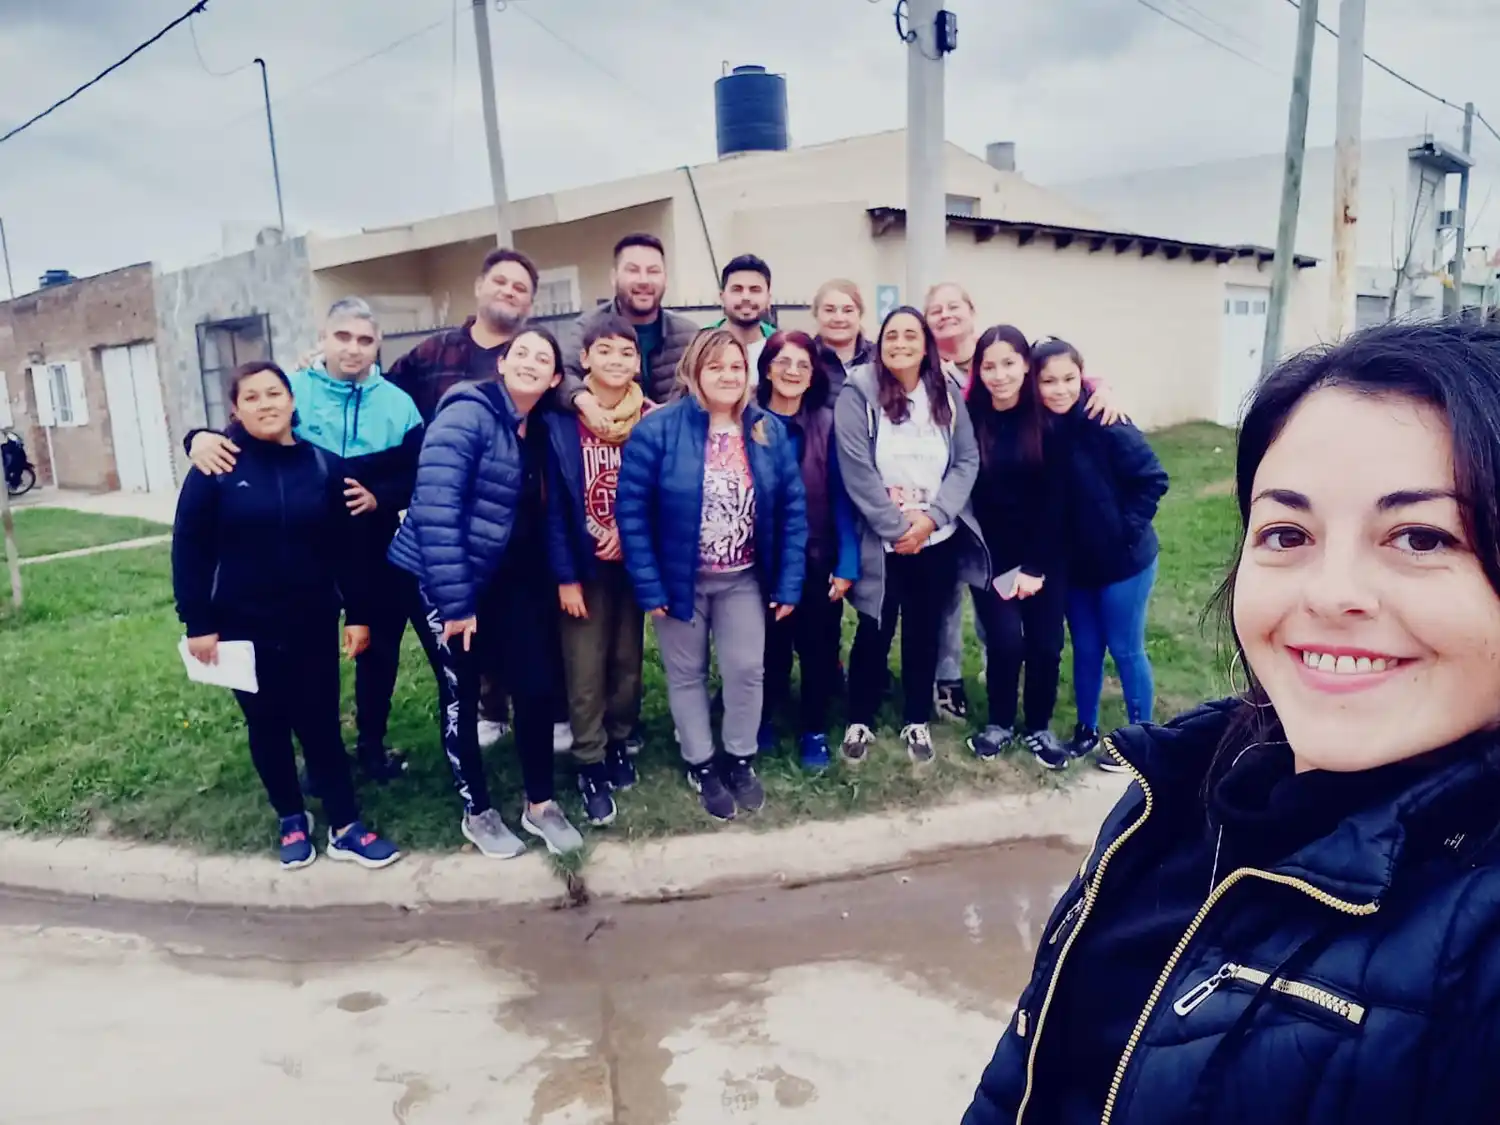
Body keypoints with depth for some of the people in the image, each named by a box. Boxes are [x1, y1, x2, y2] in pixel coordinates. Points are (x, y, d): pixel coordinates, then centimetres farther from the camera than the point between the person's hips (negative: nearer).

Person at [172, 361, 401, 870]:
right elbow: (189, 549, -5)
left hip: (312, 624, 1)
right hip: (244, 627, 0)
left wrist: (358, 613, 2)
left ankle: (345, 827, 14)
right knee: (268, 727, 12)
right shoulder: (217, 470, -6)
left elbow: (346, 547, 3)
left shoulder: (323, 466, 0)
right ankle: (292, 821, 29)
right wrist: (198, 623, -7)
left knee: (321, 724, 5)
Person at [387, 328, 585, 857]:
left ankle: (540, 804, 21)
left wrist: (560, 578, 2)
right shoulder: (468, 415, -17)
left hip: (508, 578, 6)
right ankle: (477, 813, 24)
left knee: (536, 685, 3)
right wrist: (454, 600, -25)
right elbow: (434, 507, -24)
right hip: (445, 578, -6)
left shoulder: (543, 431, 5)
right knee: (461, 696, 7)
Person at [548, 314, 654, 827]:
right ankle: (589, 765, 16)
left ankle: (619, 745, 33)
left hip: (633, 562, 3)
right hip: (584, 565, -3)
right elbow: (554, 502, -9)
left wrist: (629, 529, -12)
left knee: (628, 661, 14)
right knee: (585, 672, 2)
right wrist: (565, 575, -12)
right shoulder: (562, 420, -9)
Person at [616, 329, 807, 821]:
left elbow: (793, 508, 1)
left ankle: (740, 760, 30)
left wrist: (788, 582, -3)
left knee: (747, 670, 6)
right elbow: (632, 510, -13)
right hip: (680, 579, -2)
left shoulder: (770, 430, -2)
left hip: (744, 579, 2)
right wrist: (648, 585, -15)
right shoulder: (657, 429, -14)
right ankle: (700, 766, 31)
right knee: (687, 675, 12)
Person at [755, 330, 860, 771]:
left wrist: (847, 562, -9)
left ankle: (813, 730, 28)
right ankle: (763, 719, 35)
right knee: (769, 648, 12)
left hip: (818, 558, 0)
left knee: (819, 648, 9)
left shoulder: (827, 423, -4)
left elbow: (841, 495, -5)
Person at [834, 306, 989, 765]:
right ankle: (859, 721, 26)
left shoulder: (947, 393, 3)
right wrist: (898, 528, -14)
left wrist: (931, 518, -13)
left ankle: (917, 721, 31)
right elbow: (857, 471, -14)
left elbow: (967, 460, 0)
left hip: (938, 538, 3)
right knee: (875, 633, 7)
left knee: (924, 631, 13)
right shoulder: (858, 394, -9)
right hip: (881, 543, -3)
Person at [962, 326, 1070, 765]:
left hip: (1045, 555, 1)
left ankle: (1038, 726, 26)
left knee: (1046, 644, 3)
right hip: (992, 556, -1)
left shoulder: (1047, 420, -6)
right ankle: (999, 723, 18)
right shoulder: (969, 419, -6)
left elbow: (1054, 498, -7)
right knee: (1006, 642, -7)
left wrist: (1035, 566, -10)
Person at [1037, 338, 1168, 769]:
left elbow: (1153, 479, -16)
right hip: (1076, 563, 5)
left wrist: (1126, 529, -15)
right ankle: (1086, 731, 33)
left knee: (1125, 650, 8)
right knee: (1085, 649, 16)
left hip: (1123, 560, -5)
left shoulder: (1106, 424, -20)